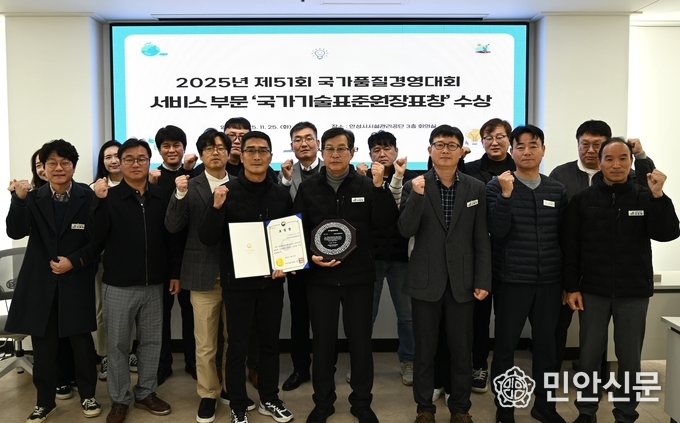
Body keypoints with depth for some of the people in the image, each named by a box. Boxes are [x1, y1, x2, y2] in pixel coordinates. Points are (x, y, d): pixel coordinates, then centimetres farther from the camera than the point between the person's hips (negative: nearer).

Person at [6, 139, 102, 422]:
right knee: (43, 345, 10)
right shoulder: (33, 198, 2)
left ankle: (88, 395, 26)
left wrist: (75, 261, -15)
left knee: (82, 342, 7)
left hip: (76, 282, -2)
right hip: (40, 282, 2)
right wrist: (19, 199, -22)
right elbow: (16, 232, -10)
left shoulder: (88, 197, -5)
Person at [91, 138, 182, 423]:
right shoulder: (110, 196, -4)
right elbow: (98, 237, -12)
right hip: (118, 284, -2)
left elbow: (172, 236, 5)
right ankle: (119, 400, 21)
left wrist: (175, 272, 3)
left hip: (154, 284, 2)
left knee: (151, 341, 12)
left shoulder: (161, 196, 1)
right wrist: (100, 201, -22)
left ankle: (146, 393, 27)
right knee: (117, 344, 8)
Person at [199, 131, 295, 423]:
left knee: (270, 342, 15)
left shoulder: (281, 194, 2)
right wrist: (216, 207, -27)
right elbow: (207, 238, -11)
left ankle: (269, 399, 32)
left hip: (272, 281, 3)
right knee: (237, 346, 7)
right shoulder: (226, 192, -7)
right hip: (238, 281, -3)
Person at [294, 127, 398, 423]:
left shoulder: (367, 186, 1)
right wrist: (310, 256, -11)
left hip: (359, 276, 0)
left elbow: (385, 223, -11)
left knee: (360, 340, 9)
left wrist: (379, 186, -20)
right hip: (320, 276, 0)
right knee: (323, 341, 10)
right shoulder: (308, 187, 2)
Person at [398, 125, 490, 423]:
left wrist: (483, 281, -2)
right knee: (424, 350, 9)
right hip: (426, 281, -1)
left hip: (461, 282, 1)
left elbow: (481, 239, 2)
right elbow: (406, 231, -11)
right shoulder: (414, 186, -1)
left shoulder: (475, 188, 3)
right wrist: (417, 195, -23)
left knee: (462, 350, 9)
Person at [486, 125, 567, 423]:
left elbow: (563, 236, 10)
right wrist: (506, 194, -25)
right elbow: (497, 230, -14)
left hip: (549, 281, 4)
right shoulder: (497, 186, -4)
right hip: (511, 280, -3)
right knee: (505, 344, 5)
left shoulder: (557, 190, 7)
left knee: (546, 343, 13)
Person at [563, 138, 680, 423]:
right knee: (589, 355, 8)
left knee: (629, 358, 9)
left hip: (634, 292, 0)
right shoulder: (583, 200, -1)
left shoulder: (645, 197, 1)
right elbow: (570, 247, 0)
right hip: (592, 291, 0)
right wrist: (571, 287, -4)